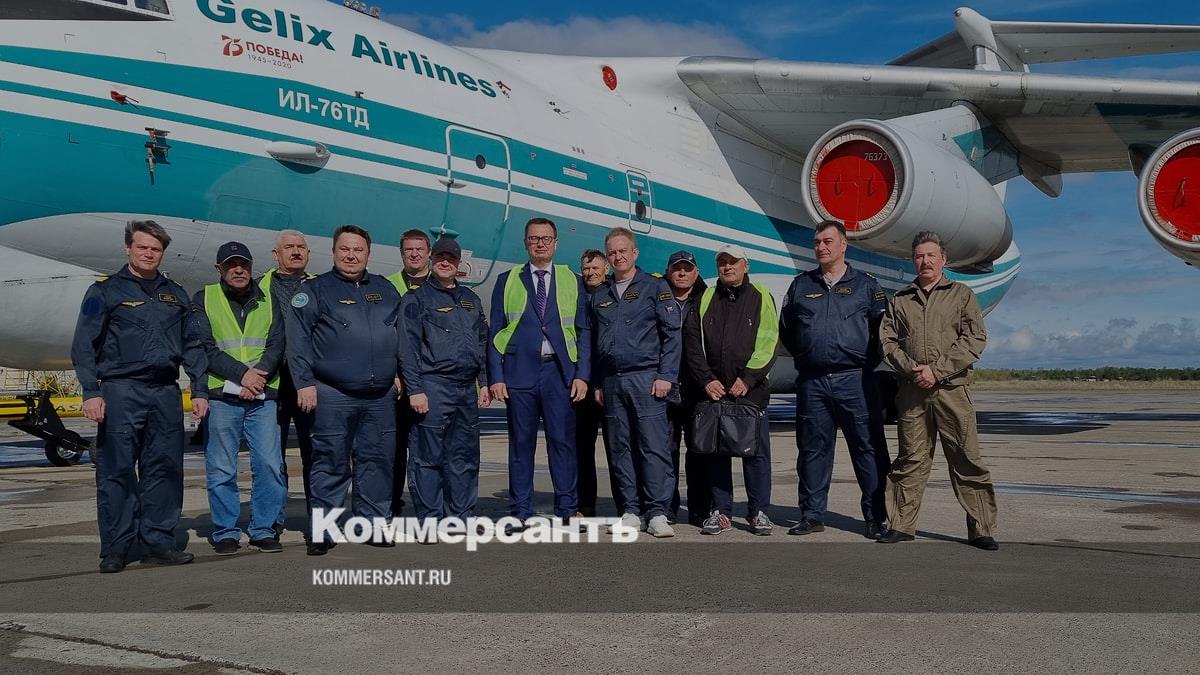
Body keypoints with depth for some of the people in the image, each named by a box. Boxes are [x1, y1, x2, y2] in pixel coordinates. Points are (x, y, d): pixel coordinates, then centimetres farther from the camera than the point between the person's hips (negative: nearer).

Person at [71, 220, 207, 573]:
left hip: (166, 391, 4)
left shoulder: (175, 294, 17)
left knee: (165, 468, 4)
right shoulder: (105, 291, 4)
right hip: (121, 389, -4)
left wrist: (199, 390, 10)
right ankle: (115, 548, 4)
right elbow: (84, 345, -1)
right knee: (117, 471, -3)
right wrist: (91, 392, -10)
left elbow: (192, 346, 18)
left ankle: (157, 542, 11)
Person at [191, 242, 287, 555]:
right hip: (222, 396, -2)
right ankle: (225, 532, 11)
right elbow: (205, 347, -4)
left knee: (270, 464, -3)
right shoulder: (203, 301, 7)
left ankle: (264, 529, 8)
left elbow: (277, 345, 5)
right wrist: (242, 374, -14)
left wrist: (259, 374, -13)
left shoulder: (268, 302, 14)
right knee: (221, 469, 1)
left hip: (263, 397, 2)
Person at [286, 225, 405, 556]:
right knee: (331, 463, -1)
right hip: (332, 394, -4)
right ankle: (322, 531, 6)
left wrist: (397, 373, 14)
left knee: (377, 460, 7)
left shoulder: (385, 290, 15)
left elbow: (400, 334, 21)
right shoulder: (315, 290, 2)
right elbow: (298, 340, -3)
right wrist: (304, 382, -10)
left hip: (381, 395, 4)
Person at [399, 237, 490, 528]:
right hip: (433, 386, -6)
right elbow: (408, 346, -6)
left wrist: (484, 383, 13)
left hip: (467, 387, 6)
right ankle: (430, 519, 1)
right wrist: (414, 389, -13)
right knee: (428, 456, -4)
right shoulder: (417, 298, 1)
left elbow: (482, 343, 21)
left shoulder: (471, 299, 19)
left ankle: (462, 516, 16)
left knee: (465, 456, 8)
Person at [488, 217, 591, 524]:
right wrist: (496, 377, -2)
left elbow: (584, 332, 9)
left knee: (562, 441, -2)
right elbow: (495, 332, 7)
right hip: (520, 372, 0)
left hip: (559, 372, 0)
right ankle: (521, 513, 10)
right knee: (521, 443, 3)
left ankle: (567, 510, 5)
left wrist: (582, 375, -1)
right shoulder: (507, 281, 11)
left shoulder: (572, 282, 12)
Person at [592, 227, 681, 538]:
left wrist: (666, 376, -9)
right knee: (620, 449, 6)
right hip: (611, 382, 5)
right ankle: (631, 511, 13)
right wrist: (597, 384, 13)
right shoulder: (600, 295, 17)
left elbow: (672, 334, -1)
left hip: (646, 378, -5)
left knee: (654, 447, -8)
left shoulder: (655, 287, 4)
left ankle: (658, 513, -5)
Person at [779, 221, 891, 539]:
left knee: (868, 448, -2)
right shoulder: (801, 285, 14)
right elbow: (786, 330, 22)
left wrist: (867, 361, 4)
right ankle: (812, 515, 14)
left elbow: (882, 329, 8)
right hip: (812, 382, 3)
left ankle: (876, 517, 6)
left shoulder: (866, 285, 7)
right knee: (812, 450, 6)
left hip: (854, 380, -2)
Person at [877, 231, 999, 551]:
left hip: (952, 389, -2)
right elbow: (887, 340, 8)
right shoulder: (900, 300, 16)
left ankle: (981, 529, 4)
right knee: (910, 459, 6)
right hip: (912, 391, 2)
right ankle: (902, 524, 12)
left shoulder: (961, 294, 10)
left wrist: (937, 371, -10)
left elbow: (975, 339, 0)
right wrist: (911, 369, -10)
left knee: (967, 459, -2)